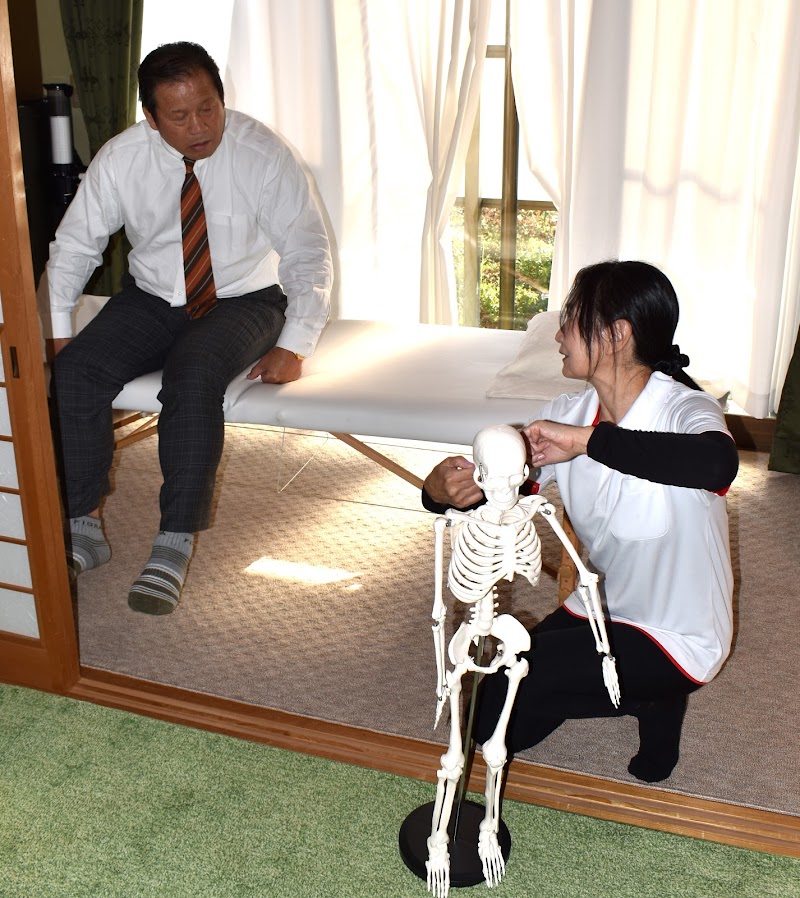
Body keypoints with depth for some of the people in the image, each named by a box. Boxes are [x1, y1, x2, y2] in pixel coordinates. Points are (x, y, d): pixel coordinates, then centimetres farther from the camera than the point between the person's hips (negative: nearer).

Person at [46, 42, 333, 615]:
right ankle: (85, 527, -8)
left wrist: (293, 345, -21)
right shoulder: (120, 159, -8)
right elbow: (74, 244, 3)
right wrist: (58, 330, -4)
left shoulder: (262, 153, -15)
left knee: (193, 375, -35)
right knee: (74, 371, -21)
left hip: (243, 302, -3)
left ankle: (176, 544, -26)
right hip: (153, 299, 4)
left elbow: (309, 252, -13)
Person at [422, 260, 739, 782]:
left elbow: (717, 462, -50)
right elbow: (494, 492, -9)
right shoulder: (571, 414, -5)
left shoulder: (684, 411, -24)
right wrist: (443, 490, -33)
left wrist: (587, 439, -46)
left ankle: (656, 700, 4)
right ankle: (644, 696, 20)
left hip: (678, 639, -7)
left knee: (499, 700, -18)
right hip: (604, 609, 7)